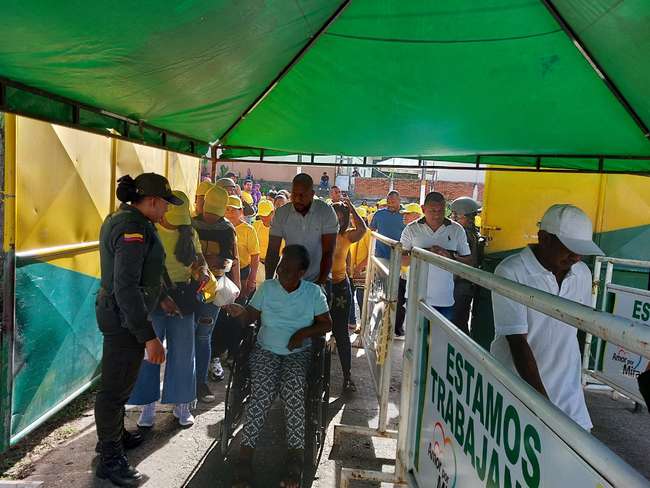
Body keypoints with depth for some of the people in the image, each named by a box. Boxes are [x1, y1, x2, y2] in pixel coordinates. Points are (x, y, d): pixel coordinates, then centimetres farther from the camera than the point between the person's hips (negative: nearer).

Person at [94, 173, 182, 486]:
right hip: (125, 318, -11)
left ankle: (113, 434, 44)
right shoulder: (134, 228, -25)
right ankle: (110, 460, 20)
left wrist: (160, 297, 27)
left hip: (117, 310, 11)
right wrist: (149, 336, -29)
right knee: (116, 386, 4)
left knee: (120, 380, 25)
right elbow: (126, 287, -30)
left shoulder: (123, 218, 8)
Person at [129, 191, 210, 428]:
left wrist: (203, 271, -9)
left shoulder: (189, 232, 5)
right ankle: (148, 406, 21)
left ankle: (181, 404, 25)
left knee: (182, 353, 10)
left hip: (182, 298, 3)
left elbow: (199, 259, 12)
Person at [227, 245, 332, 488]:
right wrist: (239, 313, -19)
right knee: (262, 390, -29)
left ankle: (295, 456, -22)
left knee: (292, 389, -32)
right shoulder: (266, 288, 1)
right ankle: (245, 455, -21)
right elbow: (251, 316, 4)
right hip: (266, 350, 1)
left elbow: (327, 324, 3)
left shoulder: (313, 292, -1)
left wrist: (304, 332, -13)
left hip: (298, 353, -1)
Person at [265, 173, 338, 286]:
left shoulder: (326, 212, -11)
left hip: (318, 281, -1)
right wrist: (268, 282, -15)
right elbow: (273, 251, -6)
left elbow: (328, 252, -12)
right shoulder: (281, 213, -5)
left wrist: (322, 281, -19)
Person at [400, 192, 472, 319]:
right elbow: (400, 260, -3)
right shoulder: (411, 229, 1)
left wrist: (450, 256, -17)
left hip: (445, 299, 0)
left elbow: (468, 261, 3)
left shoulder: (457, 230, 2)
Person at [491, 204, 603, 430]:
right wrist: (543, 404, -22)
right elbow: (517, 342, -19)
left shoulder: (582, 273, 3)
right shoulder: (511, 272, -17)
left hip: (567, 389, 5)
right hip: (518, 387, -5)